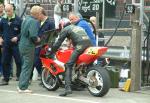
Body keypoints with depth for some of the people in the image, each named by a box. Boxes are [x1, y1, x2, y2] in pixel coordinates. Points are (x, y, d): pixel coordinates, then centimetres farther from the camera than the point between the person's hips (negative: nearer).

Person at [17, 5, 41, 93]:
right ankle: (23, 87, -2)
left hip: (22, 45, 9)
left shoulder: (26, 19, 13)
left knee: (25, 66, 18)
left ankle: (21, 85, 22)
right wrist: (37, 40, -7)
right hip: (29, 46, -9)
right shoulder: (34, 21, -16)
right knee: (27, 67, -4)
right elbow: (33, 35, -27)